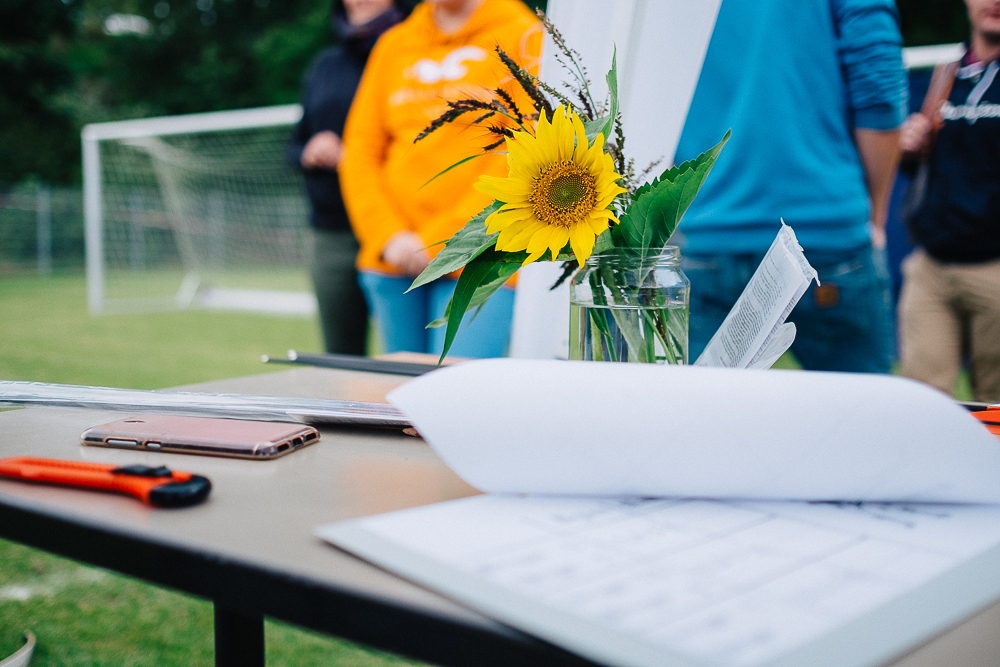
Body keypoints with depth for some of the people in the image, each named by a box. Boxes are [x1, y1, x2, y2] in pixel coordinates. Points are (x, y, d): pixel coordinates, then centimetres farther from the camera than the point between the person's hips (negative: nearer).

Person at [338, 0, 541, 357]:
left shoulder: (524, 37, 1)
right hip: (392, 263, 5)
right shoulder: (394, 43, 17)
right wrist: (388, 236, -3)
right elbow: (361, 150, 14)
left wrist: (440, 242, -12)